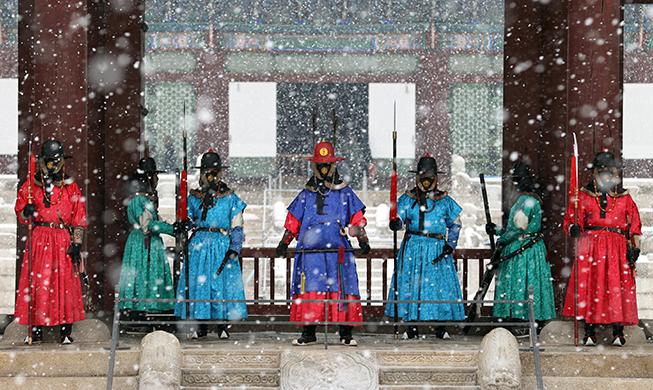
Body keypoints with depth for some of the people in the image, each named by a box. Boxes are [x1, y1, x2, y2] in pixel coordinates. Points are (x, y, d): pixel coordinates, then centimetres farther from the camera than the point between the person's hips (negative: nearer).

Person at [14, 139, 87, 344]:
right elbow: (20, 213, 13)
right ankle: (36, 330, 1)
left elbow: (79, 218, 6)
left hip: (64, 240, -1)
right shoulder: (31, 184, 11)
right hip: (39, 239, 1)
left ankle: (66, 332, -1)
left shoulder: (71, 187, 8)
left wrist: (76, 243, -4)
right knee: (36, 282, -3)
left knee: (65, 282, -4)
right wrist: (26, 211, -11)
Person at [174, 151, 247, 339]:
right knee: (198, 281, 0)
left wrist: (234, 248, -8)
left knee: (222, 282, -4)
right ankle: (201, 327, 8)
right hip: (199, 246, 2)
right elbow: (188, 220, 10)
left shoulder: (230, 198, 4)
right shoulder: (194, 197, 11)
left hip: (222, 246, -2)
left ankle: (223, 326, 3)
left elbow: (237, 227, 2)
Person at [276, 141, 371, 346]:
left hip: (338, 252, -1)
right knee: (309, 290, -2)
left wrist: (363, 240, 5)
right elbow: (293, 221, 17)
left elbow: (357, 219, 12)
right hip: (310, 252, 1)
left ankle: (346, 333, 0)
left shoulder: (345, 194, 10)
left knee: (343, 290, -5)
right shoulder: (306, 195, 13)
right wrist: (284, 242, 13)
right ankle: (308, 333, 4)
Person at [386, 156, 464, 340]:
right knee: (411, 284, -2)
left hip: (437, 248, 0)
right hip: (413, 248, 0)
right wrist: (396, 223, -28)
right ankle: (412, 326, 5)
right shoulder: (408, 199, 7)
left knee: (440, 285, -3)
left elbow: (455, 224, 12)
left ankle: (441, 328, 4)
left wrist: (450, 245, 1)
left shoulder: (444, 200, 8)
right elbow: (400, 217, -5)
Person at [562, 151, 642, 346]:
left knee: (617, 288, -6)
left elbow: (634, 226, 8)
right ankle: (589, 333, -2)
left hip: (618, 248, 0)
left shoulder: (625, 198, 11)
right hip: (590, 247, 0)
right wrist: (574, 228, -17)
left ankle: (618, 333, -4)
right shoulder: (583, 196, 10)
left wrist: (635, 248, -3)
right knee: (589, 287, -6)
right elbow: (571, 220, 6)